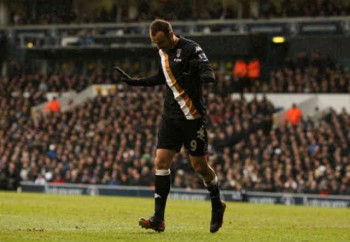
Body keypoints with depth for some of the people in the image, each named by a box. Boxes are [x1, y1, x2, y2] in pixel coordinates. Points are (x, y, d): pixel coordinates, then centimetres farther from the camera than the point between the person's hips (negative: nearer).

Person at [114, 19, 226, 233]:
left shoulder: (191, 49, -13)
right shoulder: (163, 52, 10)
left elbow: (209, 74, -24)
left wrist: (205, 75, -46)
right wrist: (133, 82, 27)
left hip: (193, 117, -6)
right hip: (171, 117, 6)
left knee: (199, 165, 1)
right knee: (161, 161, -5)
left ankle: (217, 205, 28)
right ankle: (159, 219, -7)